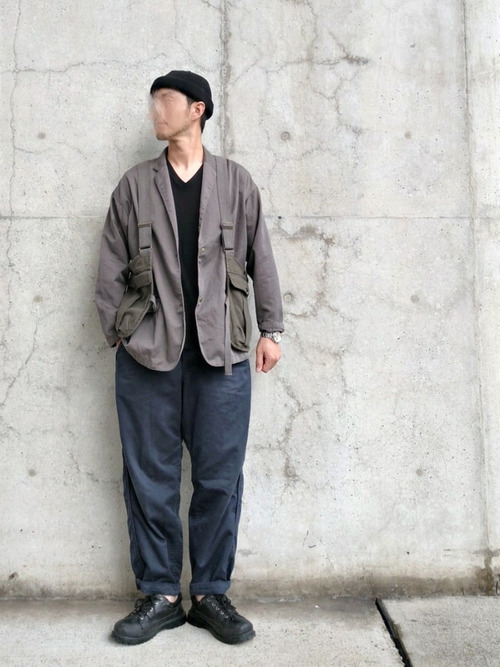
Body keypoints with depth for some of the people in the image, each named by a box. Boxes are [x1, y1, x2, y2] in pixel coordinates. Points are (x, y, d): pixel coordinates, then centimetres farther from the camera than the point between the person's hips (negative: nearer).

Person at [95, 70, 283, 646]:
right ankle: (159, 595, 19)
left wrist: (270, 329, 6)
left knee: (219, 479, 3)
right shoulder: (134, 185, 12)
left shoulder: (236, 182, 11)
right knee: (150, 478, 5)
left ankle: (211, 594, 18)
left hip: (221, 354, 0)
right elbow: (110, 268, 11)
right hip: (147, 353, 1)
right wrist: (116, 332, 3)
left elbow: (261, 259, 10)